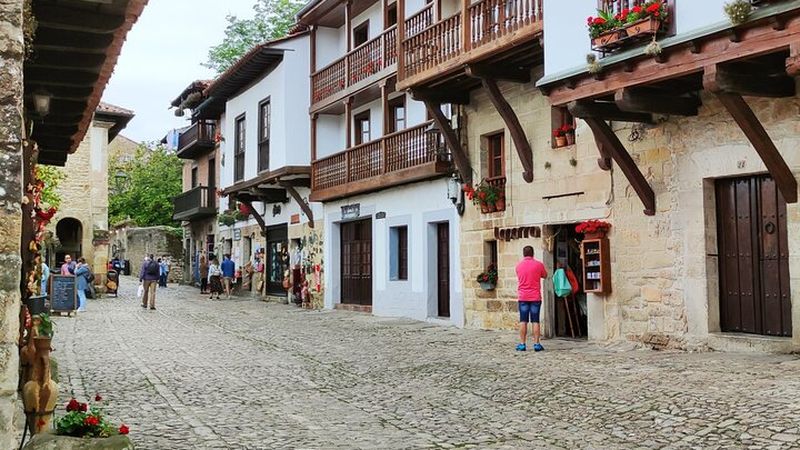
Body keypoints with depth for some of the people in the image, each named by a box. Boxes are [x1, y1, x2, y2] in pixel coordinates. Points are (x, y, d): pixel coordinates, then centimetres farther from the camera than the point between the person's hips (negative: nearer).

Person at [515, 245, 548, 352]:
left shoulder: (519, 265, 2)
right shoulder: (538, 264, -4)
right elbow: (545, 276, 12)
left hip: (523, 297, 1)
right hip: (535, 297, -1)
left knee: (523, 321, 3)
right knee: (535, 321, 1)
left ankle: (522, 344, 2)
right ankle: (536, 344, 0)